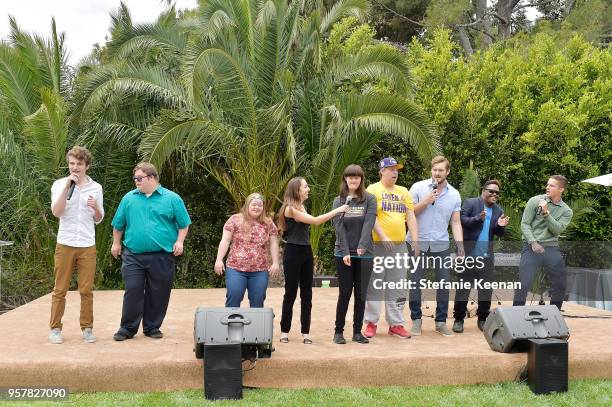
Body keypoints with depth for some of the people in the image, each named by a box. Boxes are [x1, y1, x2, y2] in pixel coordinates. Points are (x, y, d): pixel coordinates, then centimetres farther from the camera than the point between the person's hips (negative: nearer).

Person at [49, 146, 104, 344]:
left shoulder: (96, 187, 6)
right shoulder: (60, 184, 2)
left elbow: (98, 219, 11)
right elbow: (56, 212, -12)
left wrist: (96, 207, -12)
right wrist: (68, 186, -17)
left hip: (87, 245, 1)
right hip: (65, 244, -1)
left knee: (86, 290, 3)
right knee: (60, 289, 3)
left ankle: (87, 328, 13)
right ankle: (55, 328, 12)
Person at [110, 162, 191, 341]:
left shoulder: (172, 198, 3)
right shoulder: (129, 198, 9)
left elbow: (184, 224, 5)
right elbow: (118, 224, 17)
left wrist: (179, 241, -6)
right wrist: (116, 243, 16)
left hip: (162, 256, -1)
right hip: (133, 255, 1)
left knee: (158, 293, 5)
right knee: (132, 291, -1)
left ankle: (152, 328, 18)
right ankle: (128, 328, 9)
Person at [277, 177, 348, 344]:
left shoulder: (301, 207, 15)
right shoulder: (290, 208, -13)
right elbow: (315, 220, -17)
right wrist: (337, 210, -14)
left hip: (306, 251, 8)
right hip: (293, 252, -8)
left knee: (307, 294, 6)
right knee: (290, 293, 0)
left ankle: (305, 332, 11)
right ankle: (285, 331, 11)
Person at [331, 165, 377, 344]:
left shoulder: (369, 199, 3)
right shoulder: (338, 201, 6)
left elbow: (369, 224, -10)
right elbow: (339, 227, -3)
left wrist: (362, 246, -23)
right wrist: (345, 252, -13)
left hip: (364, 254, 0)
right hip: (343, 253, 0)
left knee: (361, 294, 5)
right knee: (345, 293, 1)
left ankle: (357, 331, 14)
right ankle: (338, 331, 11)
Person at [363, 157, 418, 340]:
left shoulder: (403, 192, 14)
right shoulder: (373, 190, -2)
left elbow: (410, 216, 11)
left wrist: (415, 241, 2)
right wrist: (383, 237, -20)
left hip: (399, 246, 5)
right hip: (378, 245, -5)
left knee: (397, 287, 8)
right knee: (374, 285, 0)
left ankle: (396, 324, 14)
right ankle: (371, 322, 9)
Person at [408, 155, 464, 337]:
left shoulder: (454, 194, 4)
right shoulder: (418, 187, -3)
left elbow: (456, 222, 6)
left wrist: (460, 245, -5)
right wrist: (425, 202, -15)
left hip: (441, 245, 2)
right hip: (418, 243, -2)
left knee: (444, 284, 4)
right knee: (416, 283, 2)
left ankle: (441, 322, 15)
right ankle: (416, 320, 15)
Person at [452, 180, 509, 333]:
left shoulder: (499, 210, 11)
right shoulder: (470, 203, -3)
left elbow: (499, 234, 11)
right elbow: (461, 220, -13)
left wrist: (501, 226, -11)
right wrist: (478, 218, -27)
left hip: (487, 256, 4)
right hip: (469, 253, -4)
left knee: (486, 288, 8)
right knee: (463, 286, 1)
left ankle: (483, 318, 19)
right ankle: (459, 319, 8)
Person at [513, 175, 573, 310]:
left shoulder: (566, 211, 8)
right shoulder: (535, 201, 0)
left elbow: (557, 230, -7)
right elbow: (525, 224, -3)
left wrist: (546, 213, -17)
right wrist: (533, 243, -14)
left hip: (552, 248, 3)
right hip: (532, 246, -3)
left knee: (560, 286, 8)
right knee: (523, 285, -11)